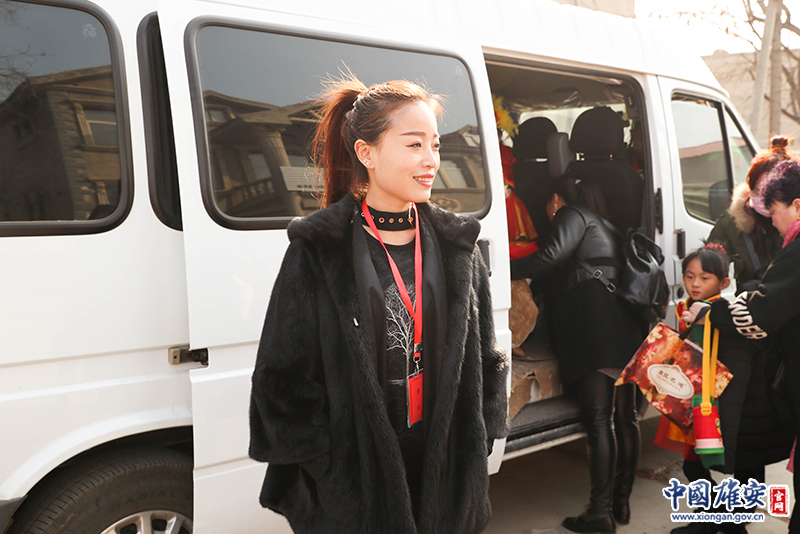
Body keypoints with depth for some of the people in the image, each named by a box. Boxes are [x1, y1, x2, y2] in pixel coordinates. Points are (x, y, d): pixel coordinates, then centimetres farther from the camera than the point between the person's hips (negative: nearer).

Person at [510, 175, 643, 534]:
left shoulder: (572, 215, 6)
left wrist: (505, 271, -9)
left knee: (599, 420, -10)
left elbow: (551, 257, -13)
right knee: (625, 417, 9)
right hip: (625, 330, 9)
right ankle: (621, 503, 18)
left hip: (594, 330, -9)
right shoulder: (603, 226, 31)